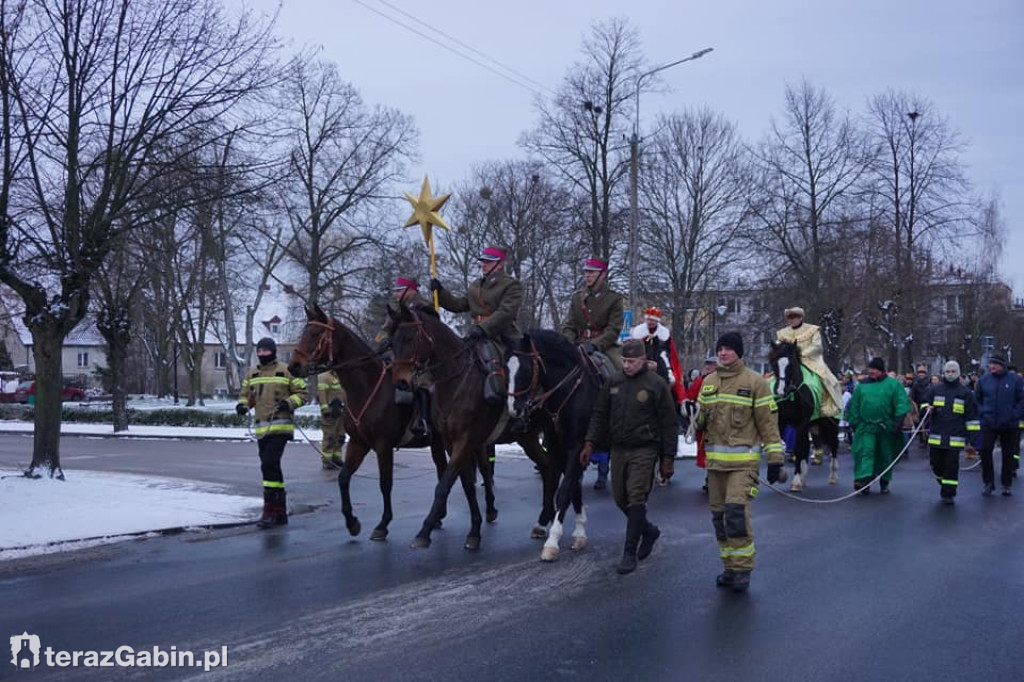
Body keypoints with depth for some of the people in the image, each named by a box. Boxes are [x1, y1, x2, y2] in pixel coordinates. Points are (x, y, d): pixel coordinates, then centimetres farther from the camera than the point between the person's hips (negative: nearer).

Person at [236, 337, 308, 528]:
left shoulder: (286, 370, -3)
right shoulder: (252, 374, 14)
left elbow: (302, 393, 0)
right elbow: (245, 394, 21)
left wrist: (289, 403, -17)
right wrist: (243, 404, 0)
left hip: (280, 426, -7)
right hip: (261, 428, 7)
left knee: (269, 464, -17)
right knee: (270, 467, 11)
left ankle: (270, 511, -12)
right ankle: (280, 512, 21)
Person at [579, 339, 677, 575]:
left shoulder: (656, 385, -6)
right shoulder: (613, 382, 7)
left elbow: (668, 424, -5)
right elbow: (599, 415, 11)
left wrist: (668, 458, -7)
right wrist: (590, 443, 2)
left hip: (644, 451, -5)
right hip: (618, 449, 5)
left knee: (636, 500, -7)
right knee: (620, 499, 11)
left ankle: (630, 553, 1)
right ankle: (649, 530, 34)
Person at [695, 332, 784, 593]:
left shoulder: (754, 381, -4)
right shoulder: (709, 382, 12)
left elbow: (768, 421, -5)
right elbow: (702, 416, 20)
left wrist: (775, 459, -8)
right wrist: (698, 421, -5)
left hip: (743, 459, -6)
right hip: (715, 459, 6)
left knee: (736, 512, -16)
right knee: (718, 515, 9)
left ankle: (742, 569, -2)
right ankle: (729, 566, 22)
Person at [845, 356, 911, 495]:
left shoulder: (893, 384, 1)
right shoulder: (862, 385, 8)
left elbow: (902, 403, -6)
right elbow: (854, 406, 12)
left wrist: (898, 421, -15)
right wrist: (854, 422, 7)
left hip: (886, 427, -1)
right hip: (866, 426, 1)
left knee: (886, 455, 9)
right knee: (865, 452, -13)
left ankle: (885, 482, 24)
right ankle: (863, 480, -20)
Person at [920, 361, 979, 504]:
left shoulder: (965, 392, 3)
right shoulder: (935, 390, 9)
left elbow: (971, 415, 4)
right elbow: (924, 402, 13)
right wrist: (926, 408, -13)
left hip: (955, 437, -2)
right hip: (936, 436, 2)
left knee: (951, 465, -4)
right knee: (936, 464, 7)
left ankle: (948, 493, 4)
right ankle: (943, 483, 35)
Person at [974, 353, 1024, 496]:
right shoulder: (984, 379, 1)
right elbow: (977, 398, 12)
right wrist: (982, 412, 2)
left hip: (1009, 425, -1)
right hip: (988, 424, 1)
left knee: (1009, 454, 8)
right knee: (985, 450, -8)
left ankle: (1007, 484, 21)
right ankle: (988, 482, 5)